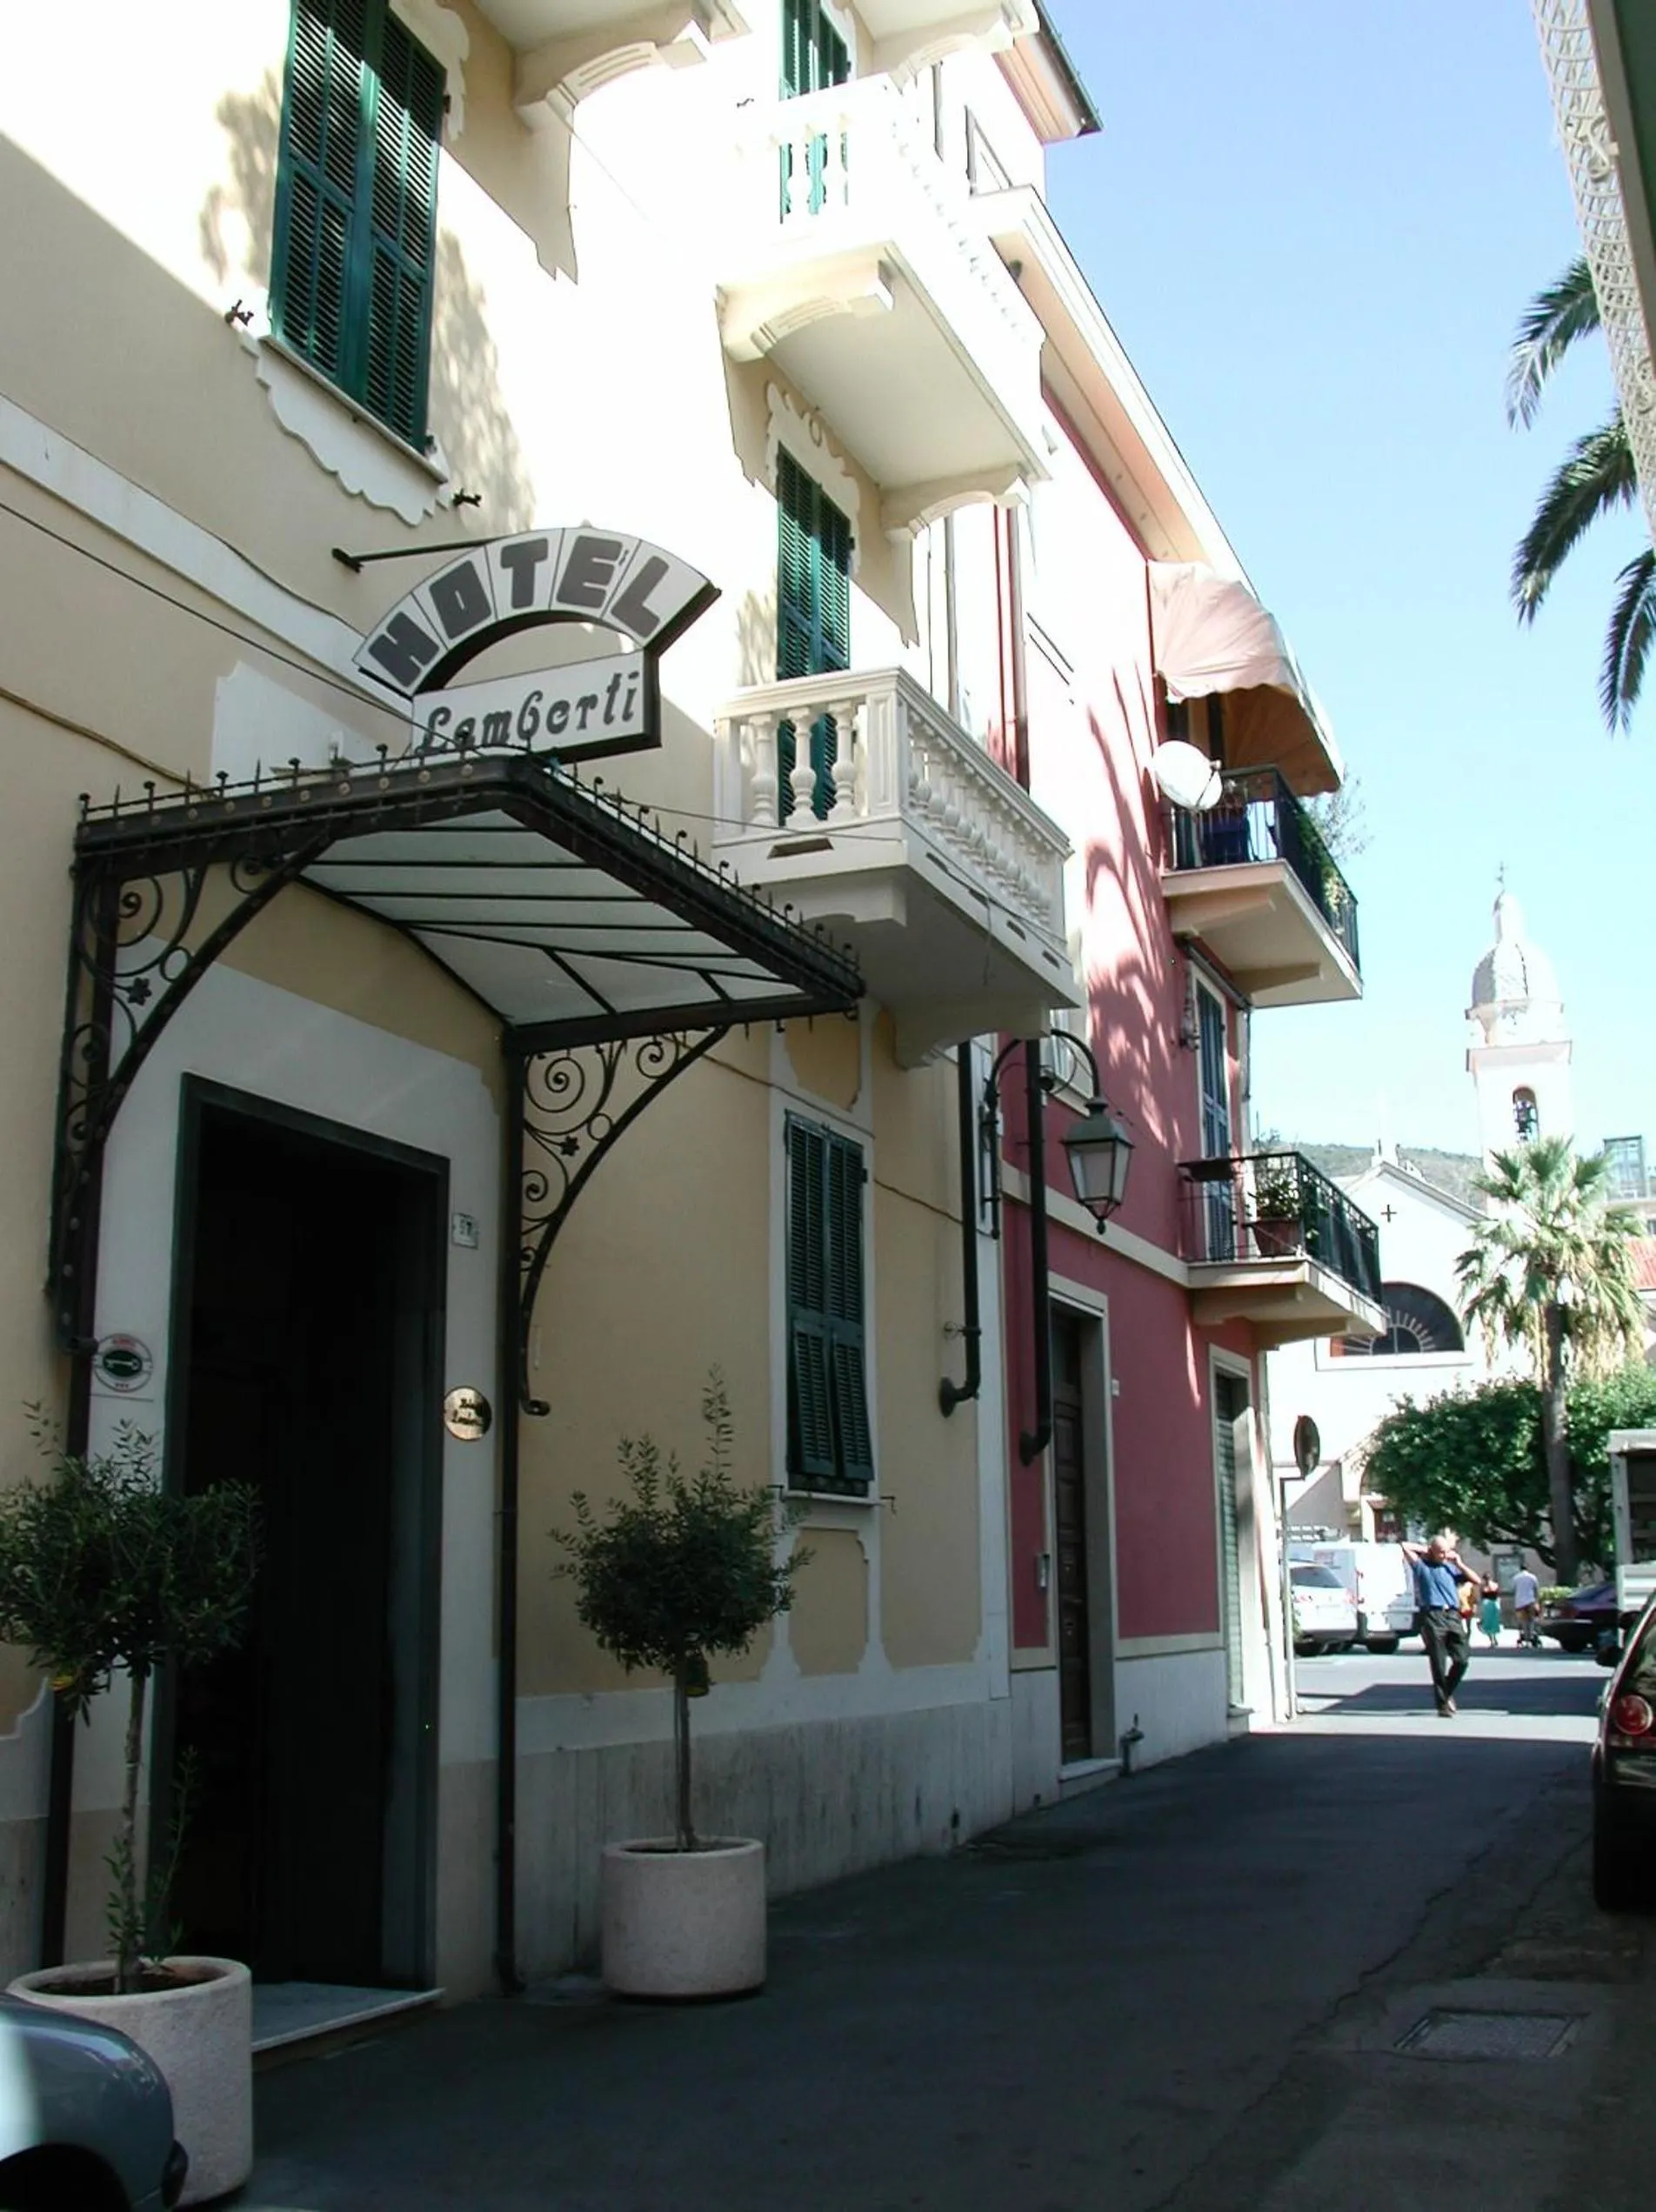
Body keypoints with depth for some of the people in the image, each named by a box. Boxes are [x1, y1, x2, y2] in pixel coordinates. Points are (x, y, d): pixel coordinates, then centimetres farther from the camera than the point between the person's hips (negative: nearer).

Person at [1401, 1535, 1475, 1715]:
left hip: (1453, 1616, 4)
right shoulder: (1421, 1565, 8)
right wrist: (1424, 1551, 10)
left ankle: (1448, 1692, 21)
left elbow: (1476, 1580, 14)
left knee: (1462, 1659, -4)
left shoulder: (1451, 1567, 19)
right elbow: (1405, 1547, -2)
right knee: (1439, 1665, -3)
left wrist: (1459, 1564, 7)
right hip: (1432, 1617, -4)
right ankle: (1443, 1704, 5)